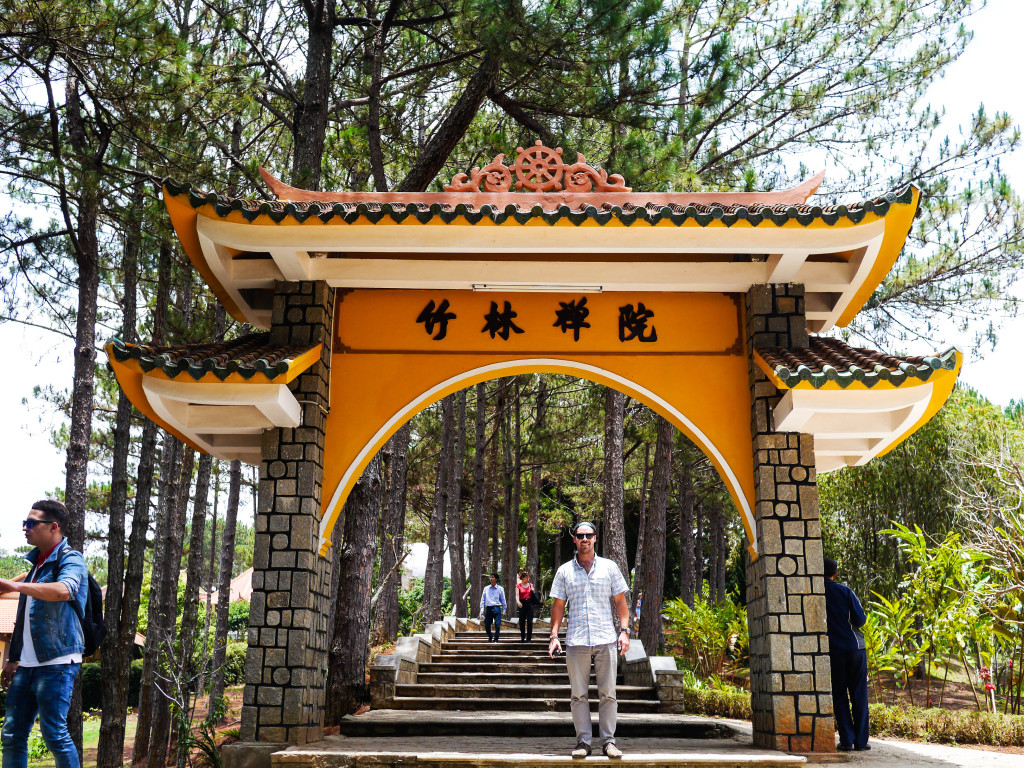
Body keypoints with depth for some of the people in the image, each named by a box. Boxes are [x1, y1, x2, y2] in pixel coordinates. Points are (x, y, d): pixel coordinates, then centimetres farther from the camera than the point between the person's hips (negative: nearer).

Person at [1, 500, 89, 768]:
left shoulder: (71, 559, -8)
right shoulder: (34, 562, 18)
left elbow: (64, 590, -32)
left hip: (56, 662, -8)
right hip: (27, 663, 8)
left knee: (54, 732, -7)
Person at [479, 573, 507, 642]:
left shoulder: (500, 589, 5)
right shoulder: (486, 588, 10)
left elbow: (503, 600, 9)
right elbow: (483, 599, 12)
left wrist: (504, 610, 6)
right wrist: (482, 609, 4)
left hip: (497, 608, -2)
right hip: (488, 608, 2)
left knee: (497, 625, -7)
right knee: (486, 625, 4)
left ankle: (496, 639, 5)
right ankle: (490, 637, 27)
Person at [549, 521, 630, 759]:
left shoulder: (609, 567, 8)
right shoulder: (564, 571, 9)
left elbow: (621, 602, 10)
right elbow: (558, 605, 10)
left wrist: (624, 630, -1)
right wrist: (554, 635, 0)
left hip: (606, 640, 0)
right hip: (576, 641, 1)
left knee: (608, 693, 0)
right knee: (579, 694, 3)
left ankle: (609, 741, 8)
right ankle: (583, 741, 10)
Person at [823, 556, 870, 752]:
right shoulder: (845, 591, -3)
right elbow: (860, 620, -4)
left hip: (832, 651, 0)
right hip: (854, 646, 0)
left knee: (839, 696, 7)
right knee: (858, 695, 6)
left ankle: (846, 740, 2)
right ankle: (861, 740, 5)